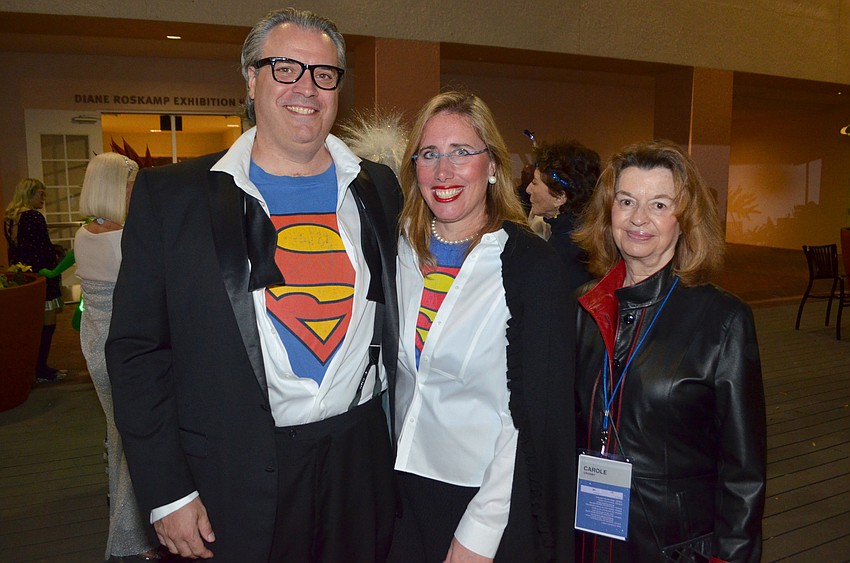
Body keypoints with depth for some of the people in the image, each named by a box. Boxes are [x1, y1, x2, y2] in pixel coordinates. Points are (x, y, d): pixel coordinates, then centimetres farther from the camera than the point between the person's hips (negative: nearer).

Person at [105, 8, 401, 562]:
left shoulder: (379, 189, 3)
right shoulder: (170, 195, -5)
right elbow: (137, 349, -4)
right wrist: (167, 493, -6)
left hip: (362, 456, 3)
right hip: (236, 477, -2)